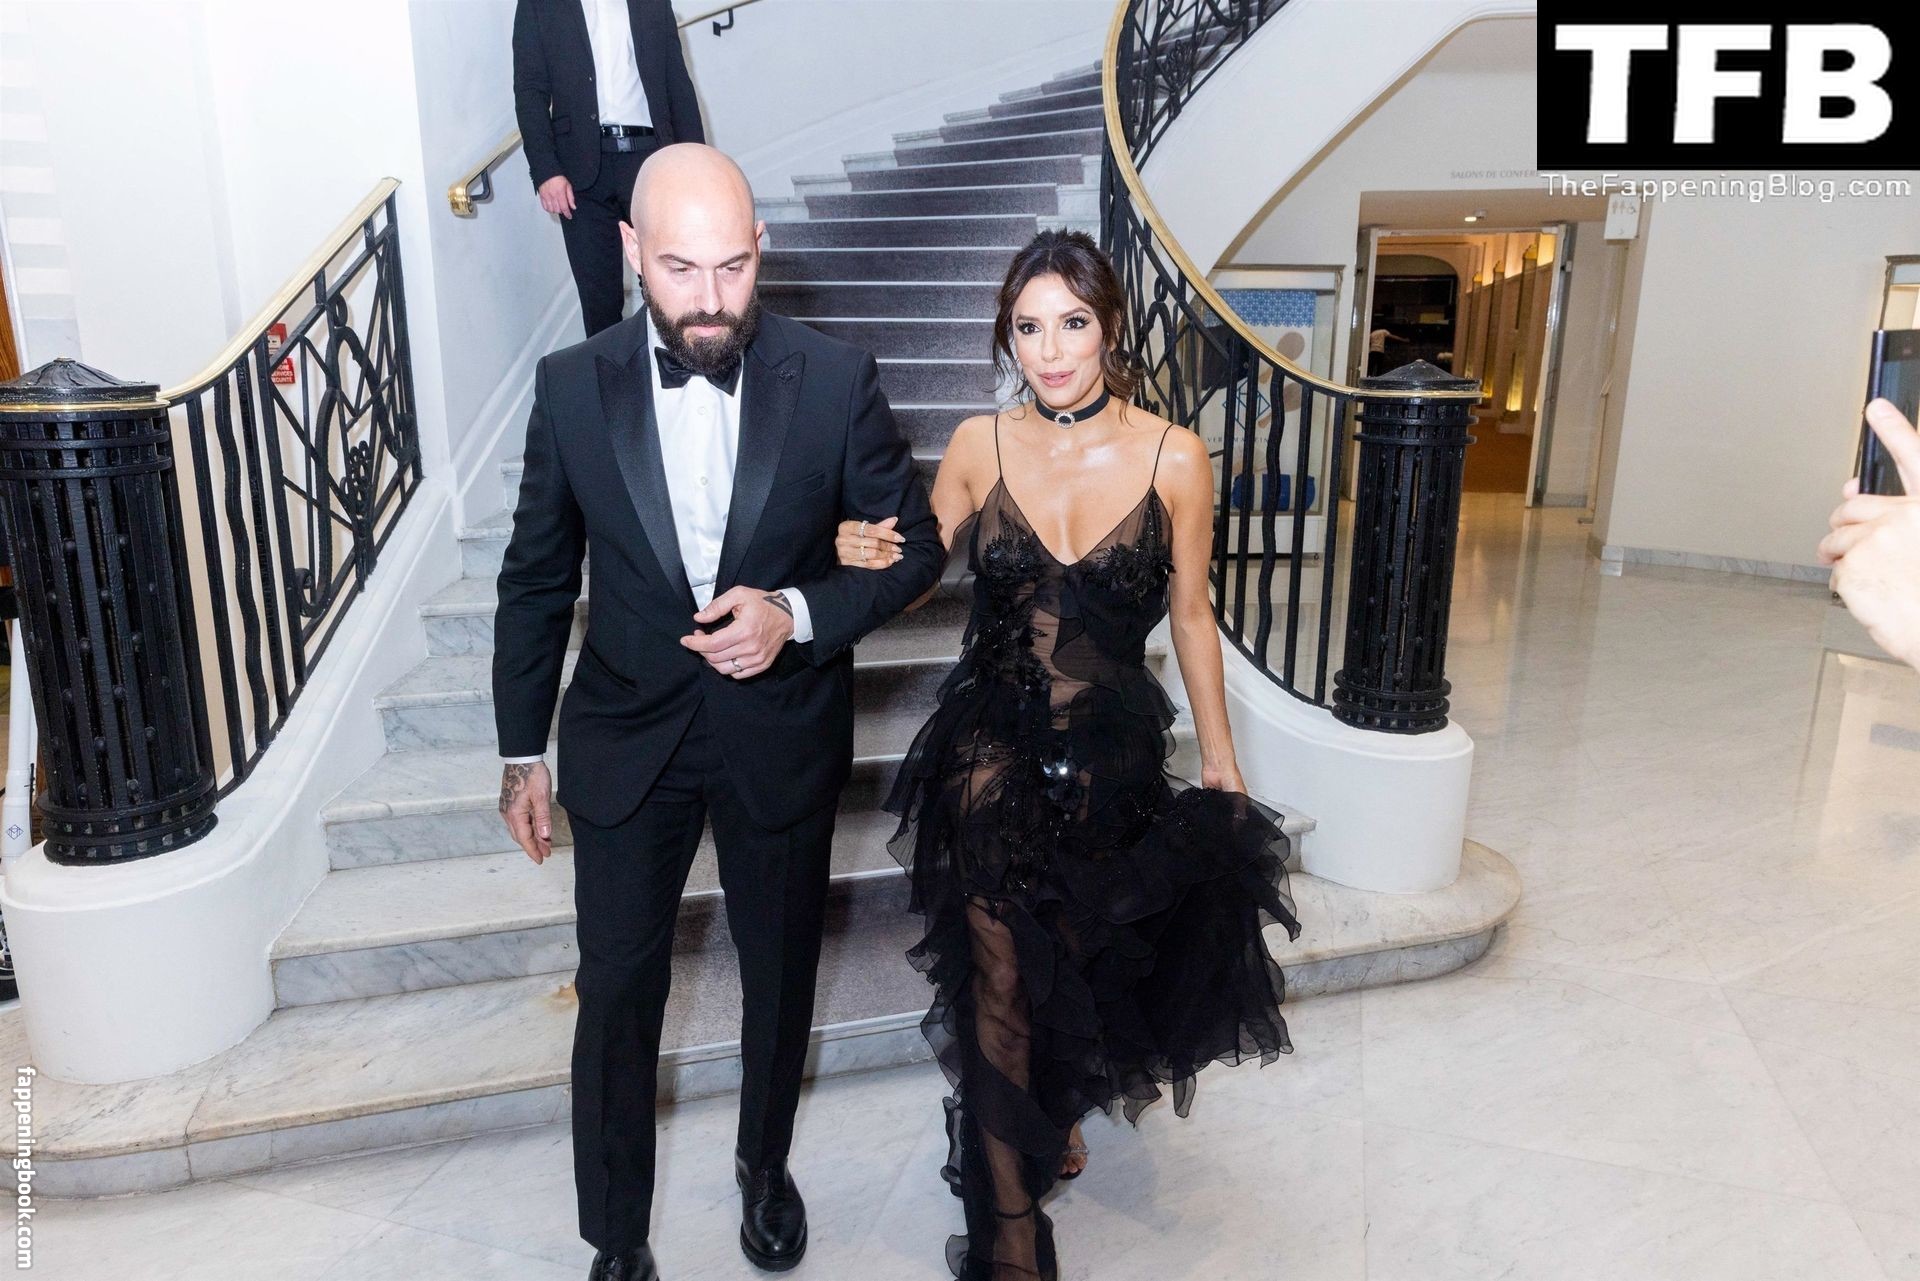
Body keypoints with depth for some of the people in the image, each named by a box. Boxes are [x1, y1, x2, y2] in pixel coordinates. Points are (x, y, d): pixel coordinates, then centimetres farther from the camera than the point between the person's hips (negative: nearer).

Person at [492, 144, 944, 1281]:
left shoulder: (836, 381, -13)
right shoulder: (572, 386, -9)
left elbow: (916, 545, -4)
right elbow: (537, 579, 1)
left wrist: (799, 614, -21)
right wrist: (522, 751, 5)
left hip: (784, 736, 0)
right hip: (628, 735, 0)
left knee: (782, 975, 19)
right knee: (618, 994, 10)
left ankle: (766, 1165, 49)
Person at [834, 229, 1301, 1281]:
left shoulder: (1172, 457, -7)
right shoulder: (978, 445, -5)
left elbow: (1191, 616, 1)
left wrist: (1220, 760, 6)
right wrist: (871, 557, -19)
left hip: (1113, 754, 1)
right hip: (993, 748, 0)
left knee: (1080, 954, 18)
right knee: (996, 975, 1)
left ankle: (1058, 1106, 52)